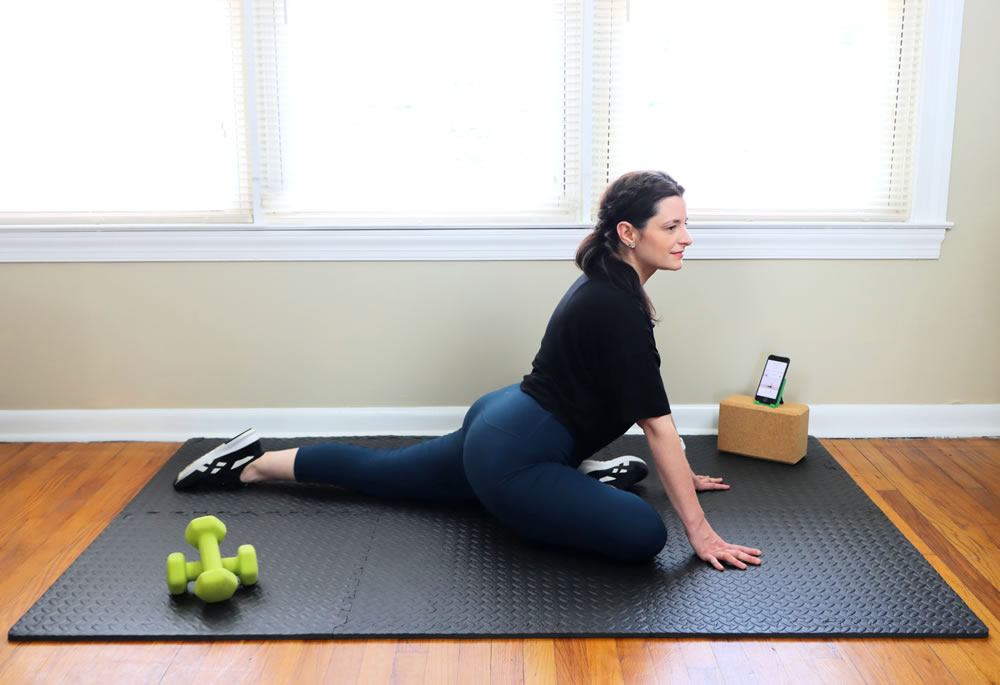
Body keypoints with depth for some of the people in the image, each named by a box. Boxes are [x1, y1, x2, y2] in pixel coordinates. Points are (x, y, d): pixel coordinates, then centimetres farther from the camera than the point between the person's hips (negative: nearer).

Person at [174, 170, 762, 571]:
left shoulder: (607, 286, 8)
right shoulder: (618, 308, -22)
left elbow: (652, 416, 17)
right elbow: (657, 424, -21)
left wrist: (683, 473, 22)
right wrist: (700, 532, -17)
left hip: (498, 428, 10)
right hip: (510, 458, -10)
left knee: (382, 470, 27)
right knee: (643, 534, -20)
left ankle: (251, 465, 36)